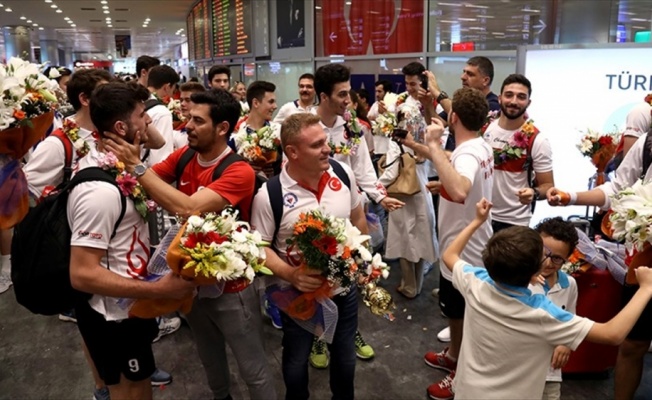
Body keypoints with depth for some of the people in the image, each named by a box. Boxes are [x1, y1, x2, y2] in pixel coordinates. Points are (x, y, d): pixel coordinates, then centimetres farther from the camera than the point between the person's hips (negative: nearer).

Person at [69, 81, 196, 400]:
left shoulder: (103, 163, 0)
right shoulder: (100, 189, -31)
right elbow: (82, 274, -31)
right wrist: (159, 290, -31)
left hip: (124, 308, 10)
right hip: (114, 316, -9)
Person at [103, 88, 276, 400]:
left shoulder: (239, 172, -26)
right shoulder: (183, 156, -4)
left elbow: (189, 208, -37)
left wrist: (136, 166, -32)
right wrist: (126, 160, -25)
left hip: (230, 286, -6)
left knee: (253, 370, 10)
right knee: (209, 356, 29)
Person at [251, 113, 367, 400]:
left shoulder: (343, 173, -9)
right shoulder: (269, 195, -22)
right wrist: (291, 274, -28)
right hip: (299, 294, -3)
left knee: (345, 357, 22)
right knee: (296, 360, 20)